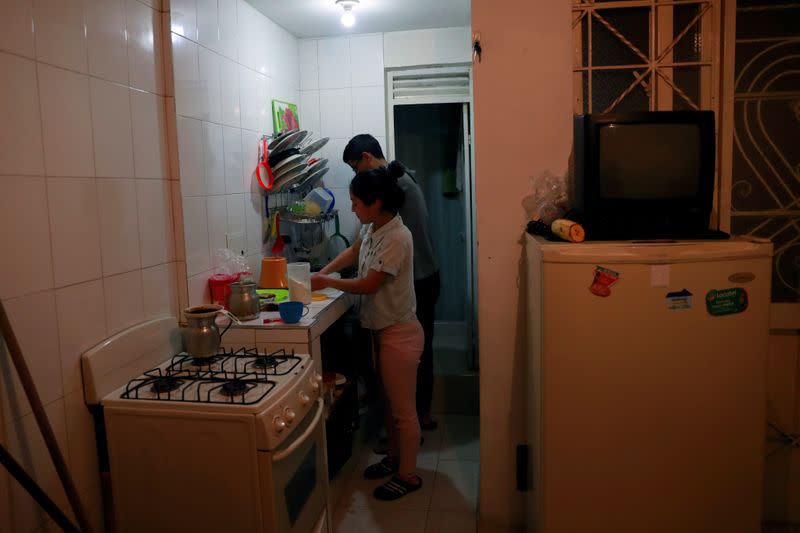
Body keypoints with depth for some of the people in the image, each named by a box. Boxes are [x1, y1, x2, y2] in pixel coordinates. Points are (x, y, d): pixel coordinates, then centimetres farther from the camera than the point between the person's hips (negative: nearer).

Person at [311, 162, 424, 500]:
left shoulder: (396, 238, -25)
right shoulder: (373, 228, 2)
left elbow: (368, 285, -23)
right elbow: (354, 252, 21)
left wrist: (327, 282, -10)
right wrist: (322, 272, 8)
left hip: (399, 332, -9)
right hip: (382, 328, 9)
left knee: (402, 408, 5)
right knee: (390, 401, 22)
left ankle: (408, 475, 21)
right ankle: (394, 458, 39)